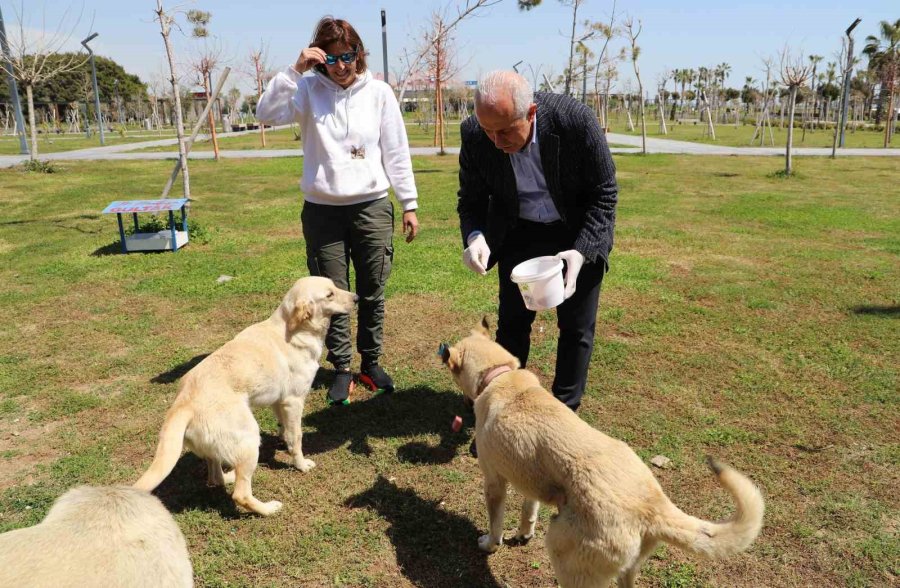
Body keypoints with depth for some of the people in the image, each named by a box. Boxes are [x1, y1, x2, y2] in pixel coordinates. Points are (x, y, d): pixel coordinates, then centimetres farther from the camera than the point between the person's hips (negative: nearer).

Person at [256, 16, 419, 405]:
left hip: (372, 207, 0)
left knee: (372, 294, 9)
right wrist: (294, 70, -18)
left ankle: (371, 362, 26)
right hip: (322, 211, 0)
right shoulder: (309, 89, 0)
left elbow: (396, 152, 2)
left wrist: (409, 204, 2)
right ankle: (342, 368, 21)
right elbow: (266, 114, -14)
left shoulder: (378, 93, 0)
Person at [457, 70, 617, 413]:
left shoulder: (576, 120, -29)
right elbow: (471, 198, -6)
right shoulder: (474, 136, -22)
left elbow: (604, 194, -18)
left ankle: (564, 411, 22)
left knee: (577, 328, 4)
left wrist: (580, 250, -30)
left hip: (579, 235, -2)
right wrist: (474, 236, -28)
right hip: (519, 233, 2)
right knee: (512, 321, 9)